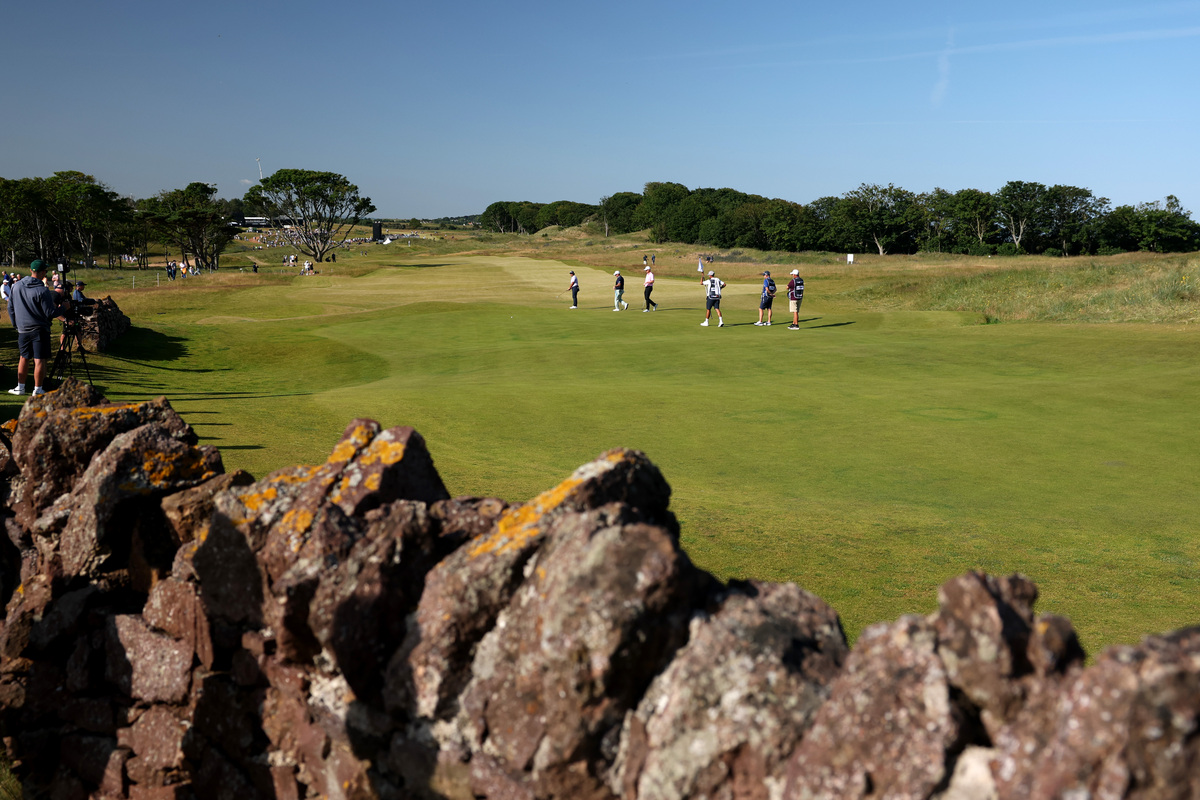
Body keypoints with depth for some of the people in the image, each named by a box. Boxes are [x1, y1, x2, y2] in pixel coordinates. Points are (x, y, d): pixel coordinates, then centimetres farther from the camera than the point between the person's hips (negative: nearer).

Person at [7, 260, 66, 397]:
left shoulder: (16, 287, 4)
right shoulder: (42, 290, -16)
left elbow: (10, 308, 13)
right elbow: (50, 313, -15)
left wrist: (16, 323, 23)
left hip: (22, 329, 6)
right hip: (40, 330, -6)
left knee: (24, 358, 18)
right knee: (40, 360, -1)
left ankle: (20, 387, 23)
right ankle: (38, 390, 1)